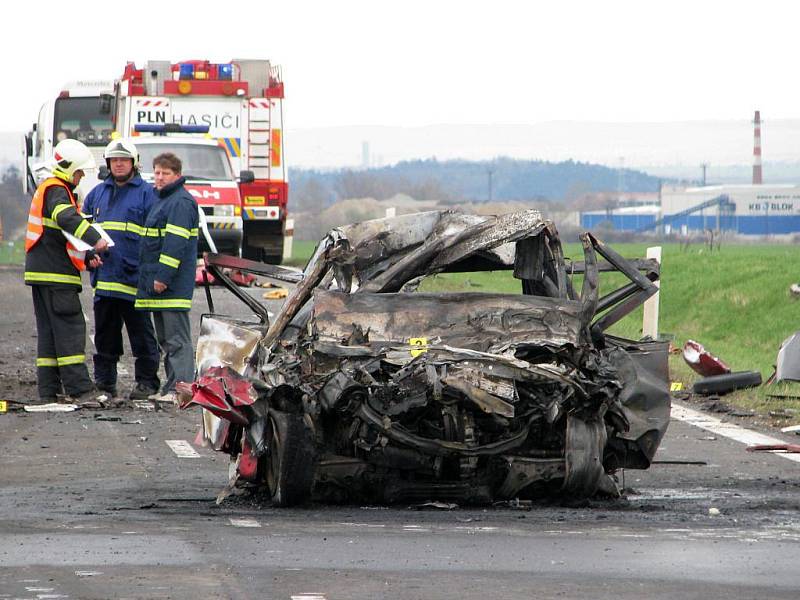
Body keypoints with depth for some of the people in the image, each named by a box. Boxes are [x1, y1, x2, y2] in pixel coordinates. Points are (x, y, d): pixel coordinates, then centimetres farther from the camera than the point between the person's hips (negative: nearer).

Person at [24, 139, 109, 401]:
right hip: (56, 273, -10)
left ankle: (48, 389, 9)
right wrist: (94, 239, -40)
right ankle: (77, 386, -11)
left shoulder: (47, 188, 21)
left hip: (41, 271, 10)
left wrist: (86, 255, 12)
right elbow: (67, 218, -32)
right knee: (70, 327, -9)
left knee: (48, 330, 9)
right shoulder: (56, 191, -11)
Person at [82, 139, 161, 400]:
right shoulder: (98, 193, 16)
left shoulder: (146, 193, 0)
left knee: (140, 332, 0)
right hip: (103, 277, 5)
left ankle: (147, 381, 5)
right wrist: (89, 254, 4)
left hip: (132, 277, -5)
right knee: (105, 333, 10)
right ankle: (104, 380, 17)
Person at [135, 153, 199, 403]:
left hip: (173, 285, -11)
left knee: (177, 339, -11)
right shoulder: (162, 200, 21)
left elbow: (176, 243, -21)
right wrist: (151, 277, 23)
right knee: (165, 338, 13)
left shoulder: (181, 202, -13)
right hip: (158, 283, 11)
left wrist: (163, 276, -24)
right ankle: (172, 388, 17)